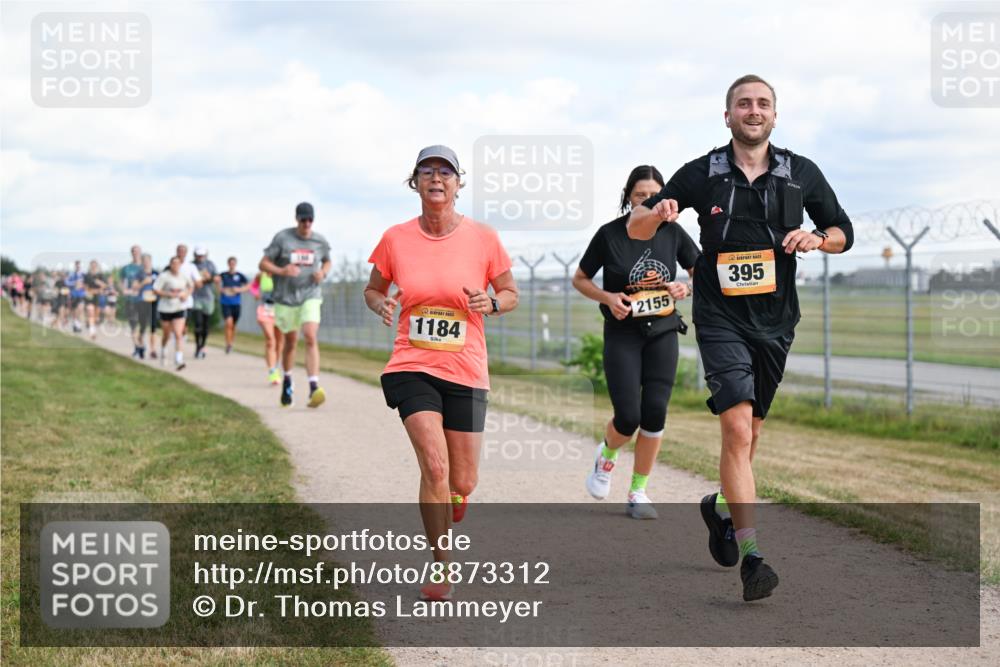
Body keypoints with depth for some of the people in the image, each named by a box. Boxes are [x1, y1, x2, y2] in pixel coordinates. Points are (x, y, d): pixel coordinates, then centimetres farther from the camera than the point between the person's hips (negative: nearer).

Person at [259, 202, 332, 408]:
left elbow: (327, 261, 21)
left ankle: (314, 389, -26)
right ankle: (287, 382, 38)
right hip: (285, 298, 0)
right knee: (290, 341, 11)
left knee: (311, 337, -18)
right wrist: (281, 271, -22)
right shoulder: (282, 238, -5)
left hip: (310, 296, 0)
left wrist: (323, 273, -1)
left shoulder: (320, 241, 2)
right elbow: (263, 264, -4)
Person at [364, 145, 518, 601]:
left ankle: (444, 526, 42)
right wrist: (382, 304, -9)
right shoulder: (396, 239, 0)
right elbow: (373, 290, 14)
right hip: (412, 367, -1)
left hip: (466, 372, 1)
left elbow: (511, 294, 8)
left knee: (463, 482, 5)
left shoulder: (482, 238, -2)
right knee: (435, 466, -18)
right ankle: (441, 568, -4)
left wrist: (491, 303, -14)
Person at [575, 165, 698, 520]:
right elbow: (580, 279, 4)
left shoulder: (673, 233, 0)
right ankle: (607, 455, 26)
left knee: (655, 413, -6)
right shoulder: (609, 235, -7)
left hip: (662, 333, 2)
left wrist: (687, 288, -10)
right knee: (628, 416, -10)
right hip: (622, 335, -2)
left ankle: (638, 492, 8)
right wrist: (608, 298, -14)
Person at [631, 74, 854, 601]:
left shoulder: (801, 174, 5)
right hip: (721, 318, -3)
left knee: (750, 430, 15)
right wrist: (655, 213, -19)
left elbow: (843, 231, 14)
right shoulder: (702, 174, 0)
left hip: (775, 320, 3)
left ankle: (721, 507, 43)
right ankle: (751, 557, -19)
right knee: (737, 428, -16)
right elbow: (636, 224, 4)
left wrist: (817, 239, -9)